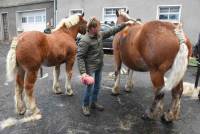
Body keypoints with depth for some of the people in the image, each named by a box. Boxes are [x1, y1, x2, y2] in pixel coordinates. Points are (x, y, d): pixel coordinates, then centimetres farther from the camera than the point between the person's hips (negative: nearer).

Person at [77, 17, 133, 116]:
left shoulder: (100, 34, 0)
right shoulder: (84, 40, -22)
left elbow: (111, 31, 11)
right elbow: (79, 57, -22)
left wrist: (124, 24, 10)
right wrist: (83, 72, -29)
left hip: (99, 66, 8)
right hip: (90, 68, -7)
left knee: (97, 86, 18)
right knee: (90, 87, 1)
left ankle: (94, 102, 38)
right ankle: (85, 106, 24)